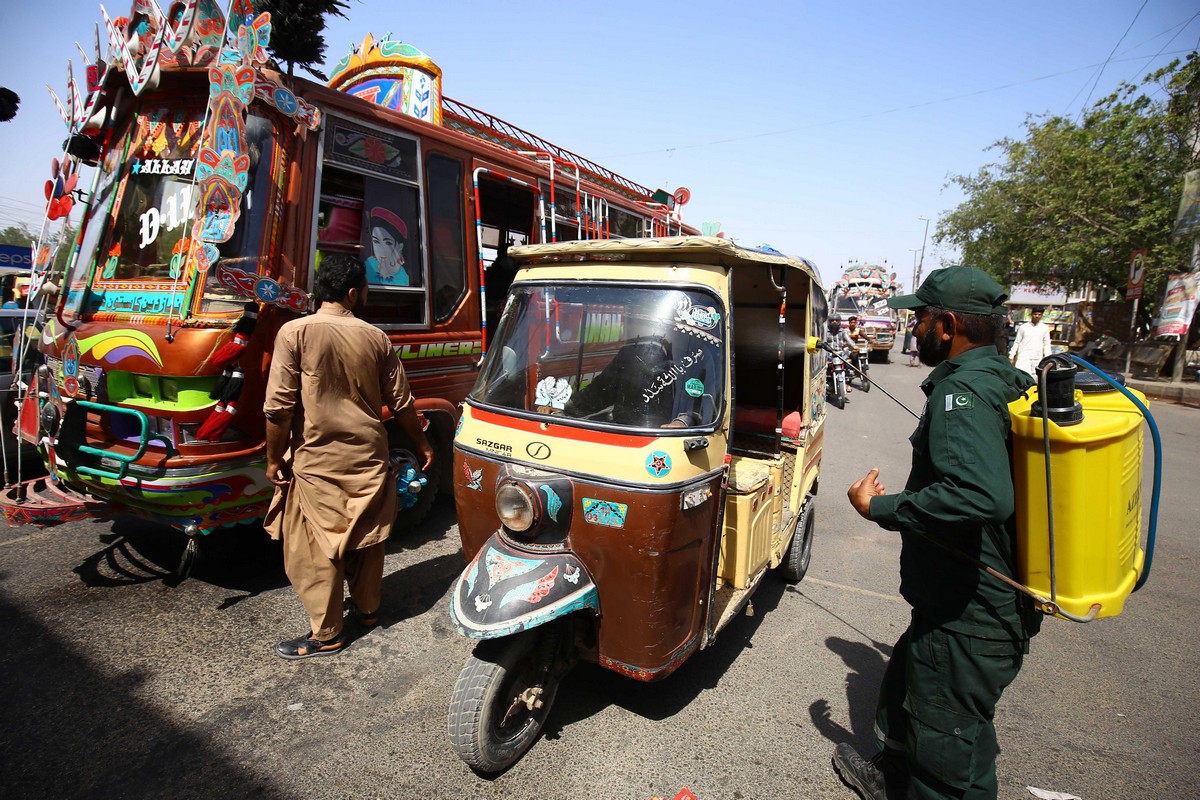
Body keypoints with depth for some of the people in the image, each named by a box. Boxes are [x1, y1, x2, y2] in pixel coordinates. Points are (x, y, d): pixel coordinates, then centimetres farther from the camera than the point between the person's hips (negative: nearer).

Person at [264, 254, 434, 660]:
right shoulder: (376, 338, -1)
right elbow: (400, 402, 4)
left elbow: (279, 406, -13)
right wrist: (420, 444, 17)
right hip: (368, 457, 4)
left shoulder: (295, 333, -11)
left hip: (316, 461, -3)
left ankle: (326, 633, 18)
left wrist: (274, 458, 0)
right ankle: (368, 608, 35)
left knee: (316, 545, 8)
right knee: (366, 536, 18)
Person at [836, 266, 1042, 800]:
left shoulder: (963, 390, -25)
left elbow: (982, 494, -41)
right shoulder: (1006, 380, 6)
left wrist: (879, 507, -28)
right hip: (993, 599, 10)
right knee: (905, 691, 28)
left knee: (951, 747, 8)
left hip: (967, 616, -10)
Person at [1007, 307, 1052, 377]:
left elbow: (1047, 344, 10)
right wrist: (1011, 357, 3)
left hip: (1038, 358, 2)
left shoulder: (1045, 328, 7)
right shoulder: (1023, 327, 5)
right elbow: (1016, 342, 7)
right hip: (1024, 357, -2)